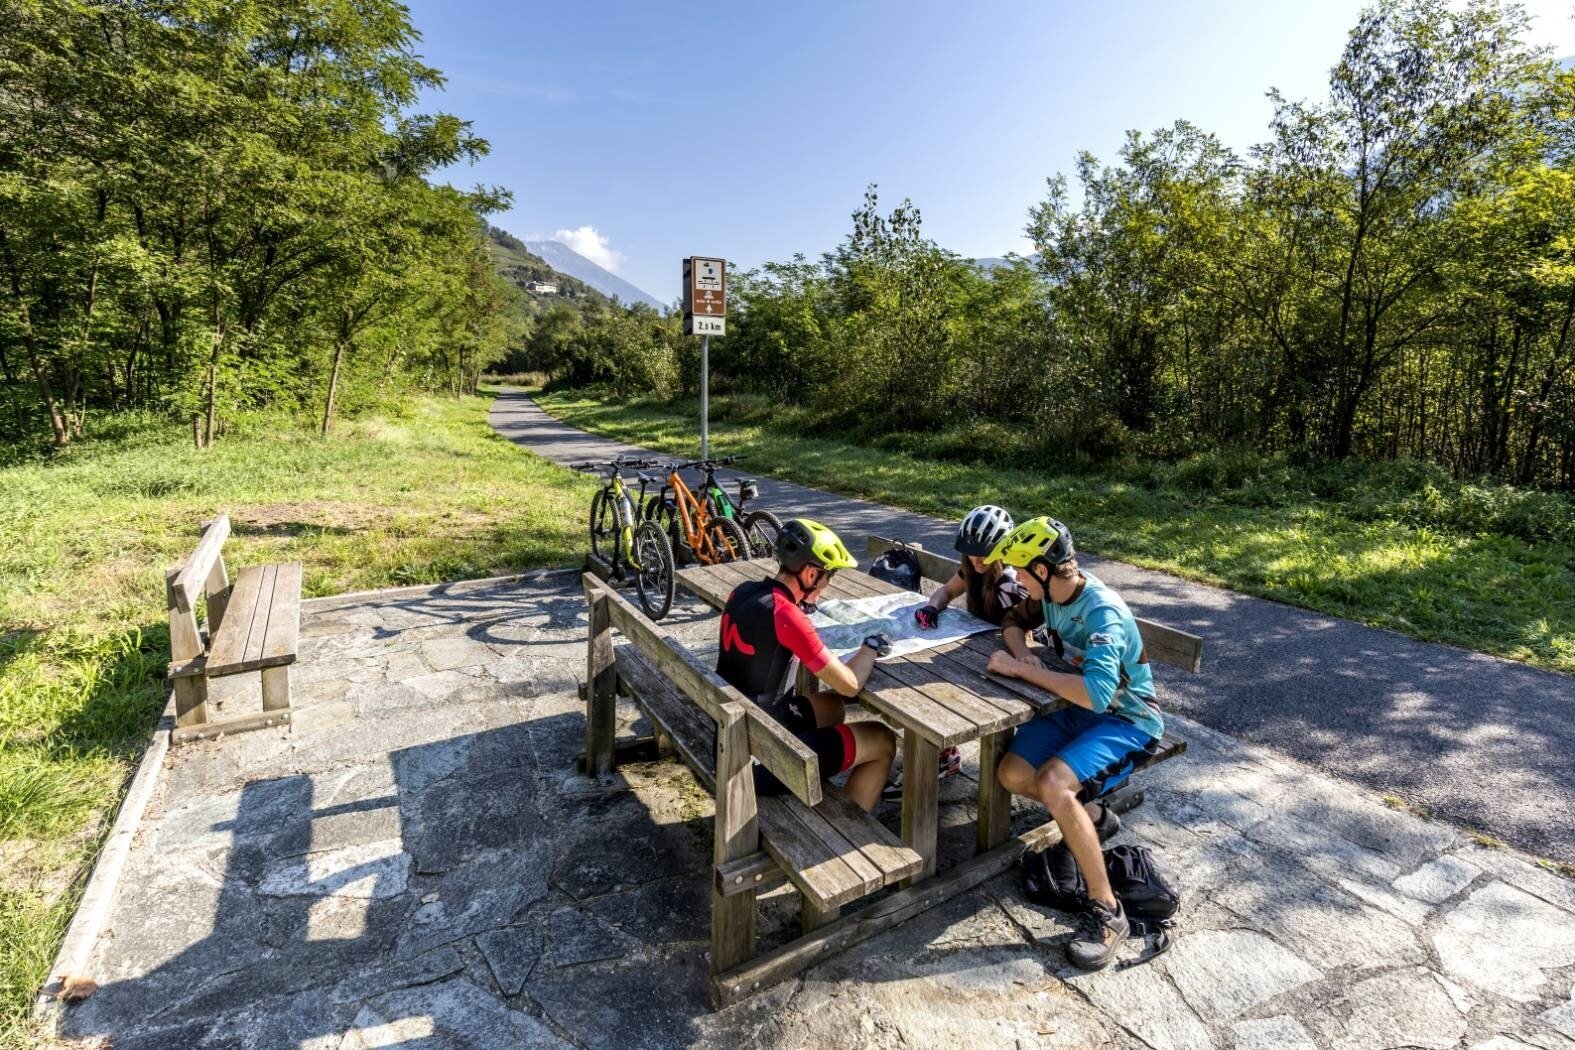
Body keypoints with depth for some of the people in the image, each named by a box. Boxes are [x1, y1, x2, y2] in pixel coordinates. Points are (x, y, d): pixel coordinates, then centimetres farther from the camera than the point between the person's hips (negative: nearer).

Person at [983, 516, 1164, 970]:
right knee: (1012, 774, -9)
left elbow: (1096, 693, -41)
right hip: (1078, 710, 8)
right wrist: (1023, 652, -11)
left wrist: (1022, 670, -32)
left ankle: (1107, 912, -15)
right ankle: (1094, 816, 17)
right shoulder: (1051, 593, -5)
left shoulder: (1103, 613, -29)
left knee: (1052, 783, -31)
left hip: (1126, 720, -8)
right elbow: (1014, 623, 13)